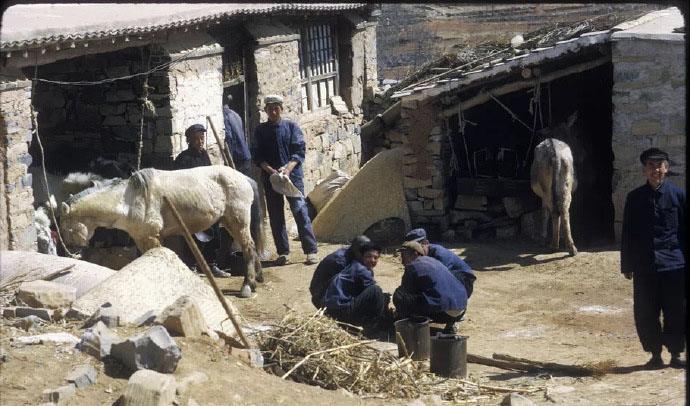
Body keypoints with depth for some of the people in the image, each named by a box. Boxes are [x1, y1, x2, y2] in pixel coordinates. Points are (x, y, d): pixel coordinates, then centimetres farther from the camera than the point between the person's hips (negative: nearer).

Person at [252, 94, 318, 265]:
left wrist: (288, 168, -17)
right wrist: (270, 170, -14)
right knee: (276, 216, 4)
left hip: (292, 175, -2)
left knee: (300, 211, -8)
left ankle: (311, 251, -7)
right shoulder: (261, 130, 9)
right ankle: (283, 252, 13)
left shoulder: (292, 127, 6)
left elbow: (299, 151, -1)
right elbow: (258, 156, 3)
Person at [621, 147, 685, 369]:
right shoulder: (635, 198, 4)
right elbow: (627, 233, 8)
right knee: (645, 313, 3)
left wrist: (676, 261, 2)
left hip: (674, 266, -1)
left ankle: (675, 355, 17)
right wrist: (627, 265, 7)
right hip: (644, 267, 1)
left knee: (676, 313, 3)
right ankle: (655, 355, 17)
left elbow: (685, 231, 5)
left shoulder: (678, 195, 0)